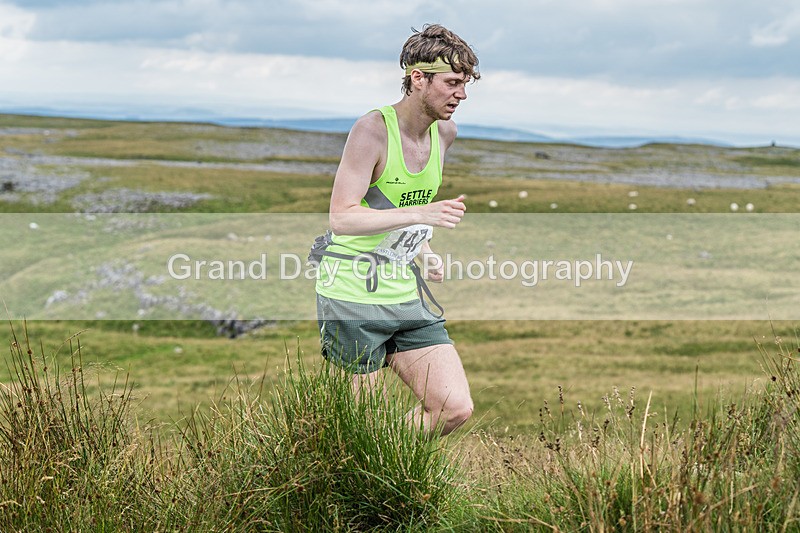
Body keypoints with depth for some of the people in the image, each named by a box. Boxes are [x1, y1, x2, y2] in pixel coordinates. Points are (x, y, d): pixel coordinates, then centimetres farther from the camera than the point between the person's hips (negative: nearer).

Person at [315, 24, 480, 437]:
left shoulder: (445, 133, 8)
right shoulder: (372, 129, -16)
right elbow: (341, 218, -23)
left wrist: (422, 252, 13)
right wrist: (420, 215, -31)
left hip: (407, 297, 7)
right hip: (352, 297, -7)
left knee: (455, 409, -2)